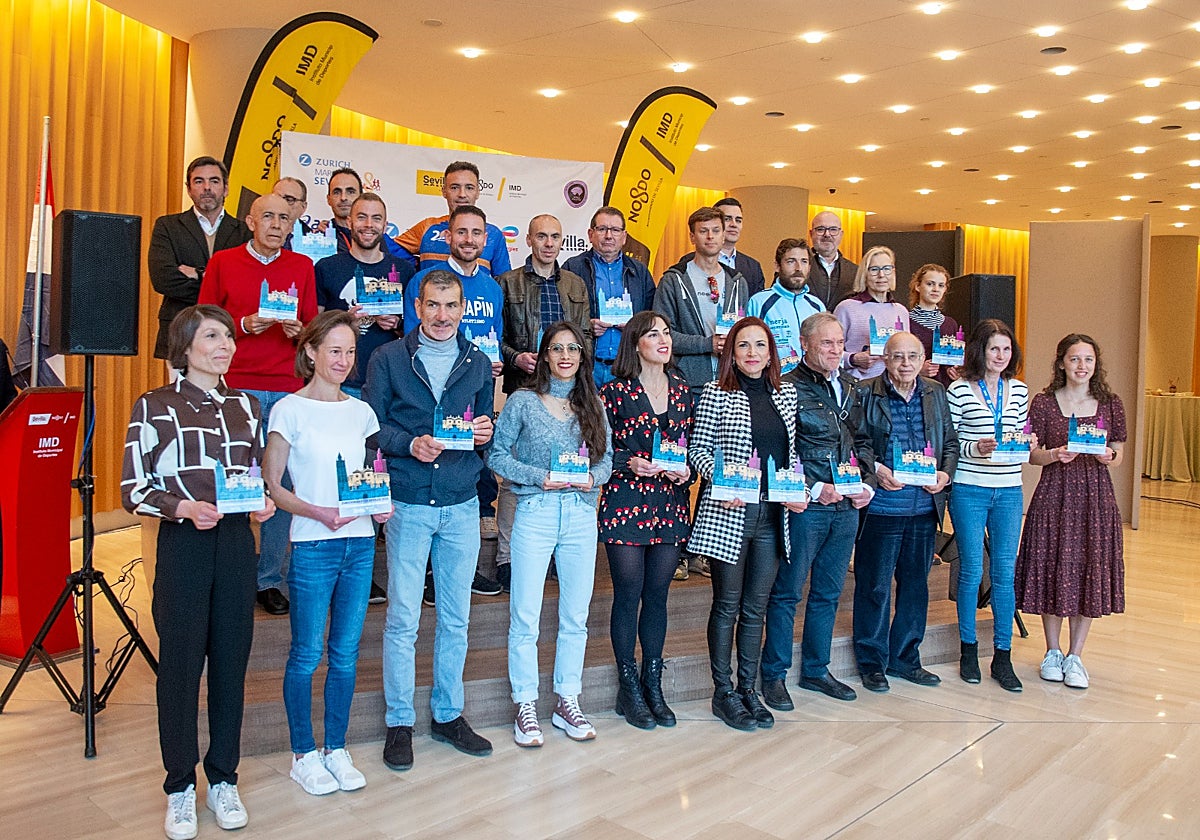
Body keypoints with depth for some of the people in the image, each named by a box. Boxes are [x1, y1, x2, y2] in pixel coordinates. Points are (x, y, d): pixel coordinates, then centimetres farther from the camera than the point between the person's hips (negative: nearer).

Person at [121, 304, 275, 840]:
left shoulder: (245, 406, 12)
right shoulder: (155, 407, -1)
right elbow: (133, 490, -3)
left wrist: (264, 501, -2)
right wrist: (185, 507, -19)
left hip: (236, 541, 4)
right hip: (181, 545, -3)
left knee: (231, 660, 8)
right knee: (180, 662, 2)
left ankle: (223, 779, 22)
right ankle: (180, 786, 18)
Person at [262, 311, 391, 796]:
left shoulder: (360, 411, 11)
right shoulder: (291, 409, -4)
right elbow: (271, 486, -6)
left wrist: (381, 504, -3)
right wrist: (318, 513, -20)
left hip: (360, 543, 5)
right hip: (312, 546, -4)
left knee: (346, 651, 11)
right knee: (307, 654, 3)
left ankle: (337, 750, 24)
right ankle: (303, 755, 19)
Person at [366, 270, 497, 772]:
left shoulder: (478, 364, 10)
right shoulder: (388, 360, 1)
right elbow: (373, 427, -1)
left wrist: (485, 434, -6)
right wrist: (410, 444, -17)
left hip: (462, 503, 3)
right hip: (408, 501, -3)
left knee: (456, 616, 10)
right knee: (403, 618, 1)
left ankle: (448, 715, 25)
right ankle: (399, 722, 15)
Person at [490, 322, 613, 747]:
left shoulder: (593, 405, 10)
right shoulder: (522, 402, 1)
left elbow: (607, 457, 13)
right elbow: (498, 455, -1)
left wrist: (594, 477, -8)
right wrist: (539, 477, -12)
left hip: (582, 515, 3)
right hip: (535, 514, -3)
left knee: (576, 615, 8)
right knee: (525, 616, -2)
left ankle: (568, 702, 22)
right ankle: (525, 706, 12)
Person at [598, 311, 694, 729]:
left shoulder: (681, 388, 9)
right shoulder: (616, 391, -4)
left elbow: (691, 442, 14)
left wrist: (686, 468, -5)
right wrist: (630, 462, -19)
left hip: (670, 503, 4)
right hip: (626, 502, -4)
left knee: (657, 596, 11)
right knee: (628, 596, 3)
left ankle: (653, 685, 22)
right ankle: (629, 689, 17)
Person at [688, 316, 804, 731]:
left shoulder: (787, 394, 11)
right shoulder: (716, 393, -2)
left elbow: (792, 451, 15)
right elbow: (697, 448, -2)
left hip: (773, 514, 4)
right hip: (728, 512, -4)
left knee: (756, 606, 11)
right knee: (727, 605, 5)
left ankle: (748, 688, 23)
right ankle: (723, 693, 16)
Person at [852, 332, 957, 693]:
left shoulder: (936, 394, 10)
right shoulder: (865, 394, -5)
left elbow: (950, 441, 15)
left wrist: (945, 473, -2)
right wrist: (876, 468, -18)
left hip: (924, 506, 5)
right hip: (881, 507, -5)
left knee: (915, 582, 13)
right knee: (875, 585, 3)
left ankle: (905, 658, 28)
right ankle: (872, 661, 17)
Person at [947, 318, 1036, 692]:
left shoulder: (1019, 391, 10)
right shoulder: (959, 391, -3)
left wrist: (1028, 444, -6)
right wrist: (975, 449, -21)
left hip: (1009, 492, 4)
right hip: (969, 491, -4)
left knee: (1005, 573, 6)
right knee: (971, 571, 4)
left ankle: (1002, 656, 15)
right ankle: (969, 650, 20)